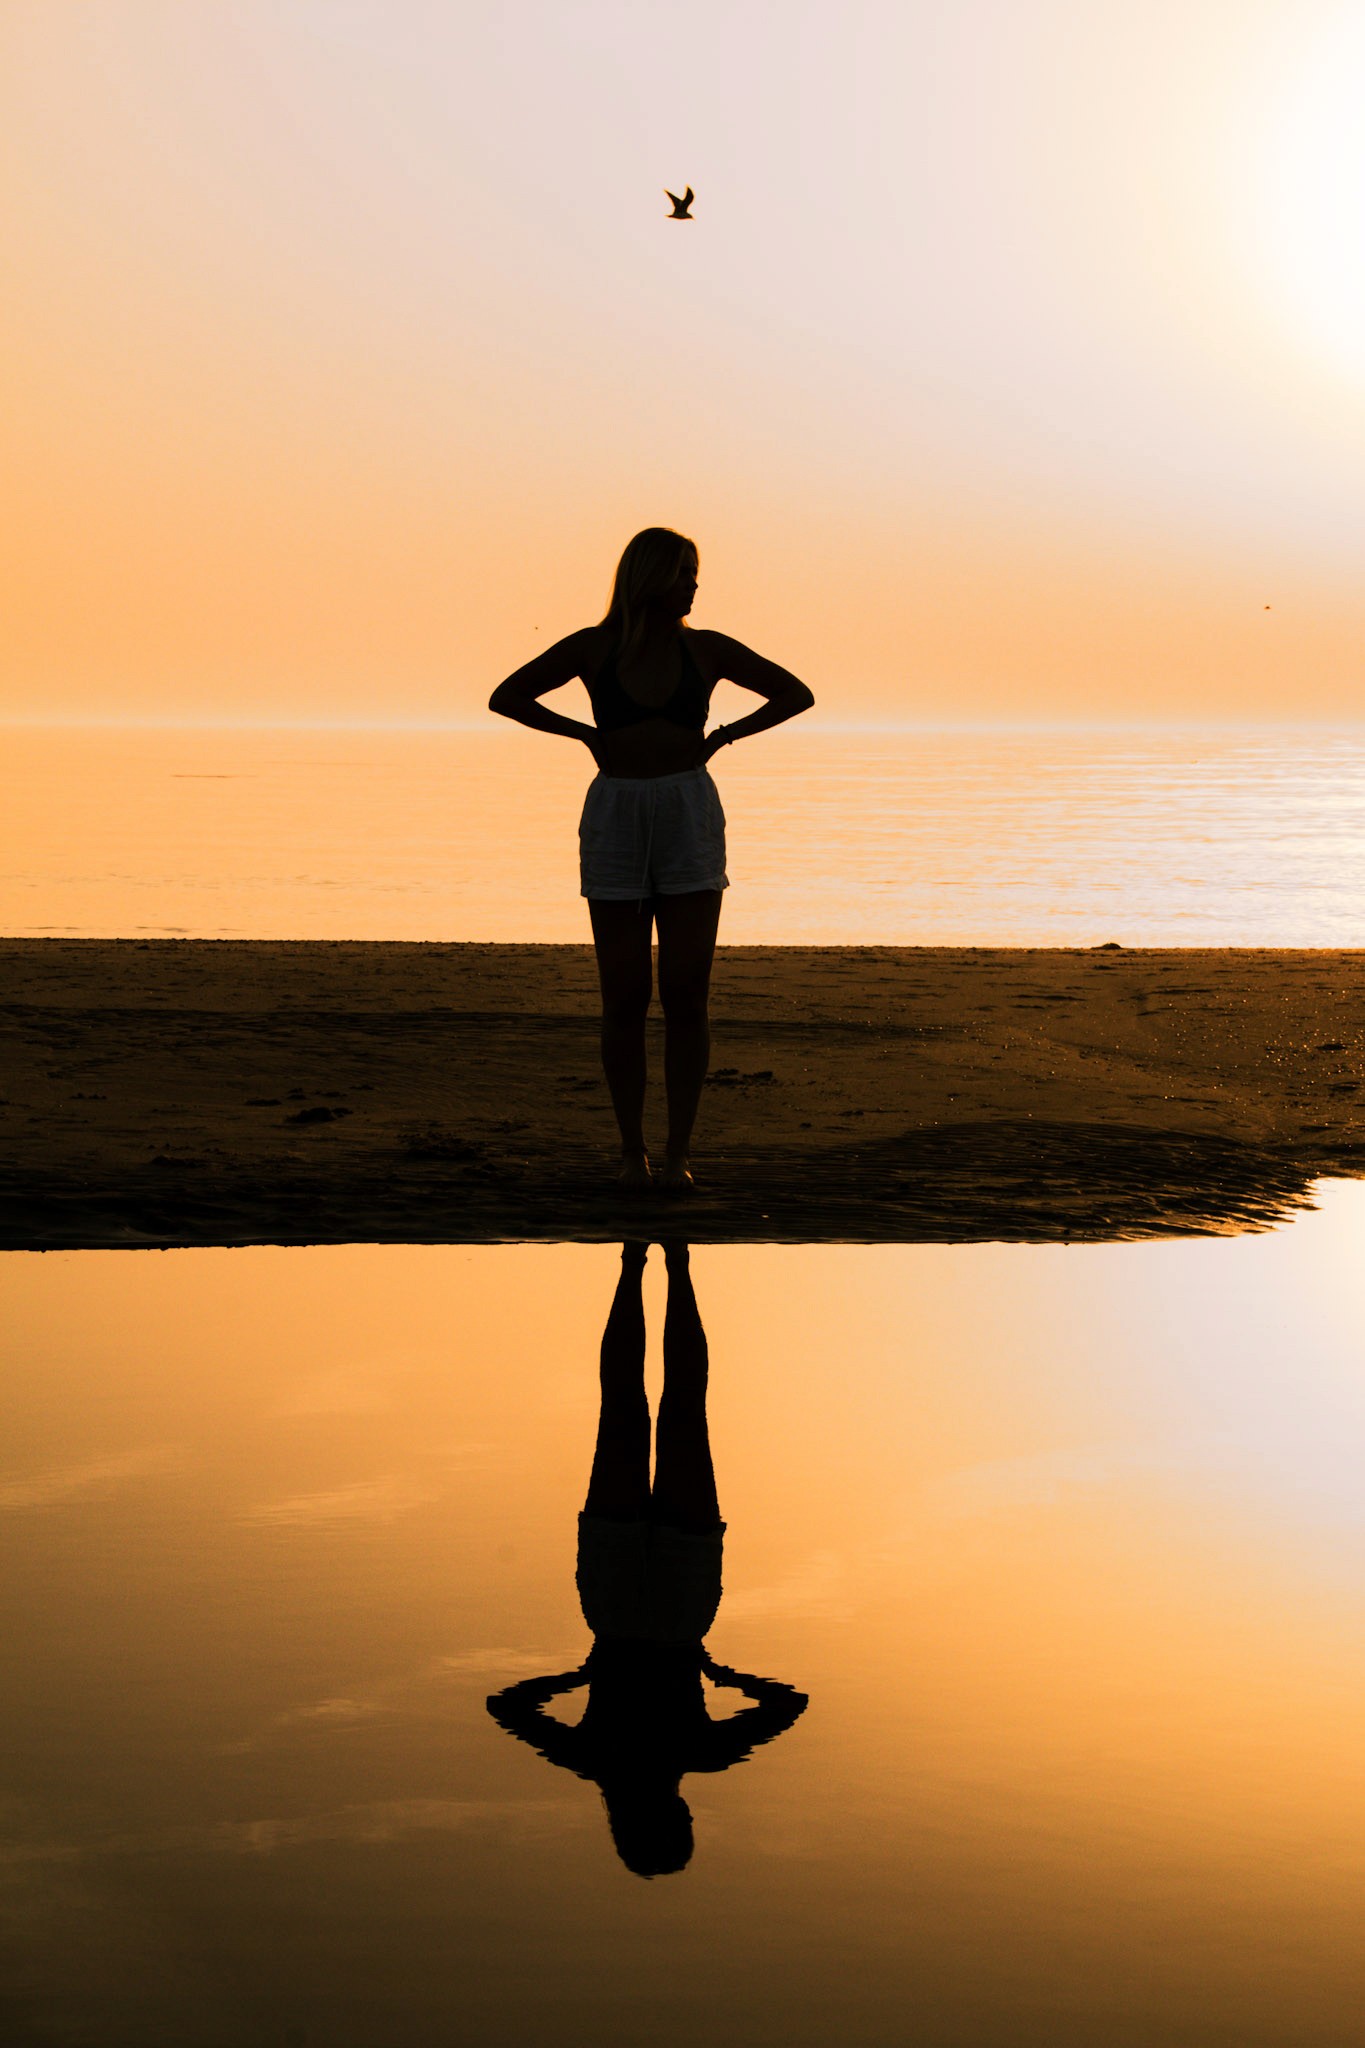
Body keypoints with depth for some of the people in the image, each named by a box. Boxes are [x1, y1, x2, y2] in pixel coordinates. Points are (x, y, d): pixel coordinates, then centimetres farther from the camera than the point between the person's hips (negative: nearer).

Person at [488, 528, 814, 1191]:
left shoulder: (706, 649, 3)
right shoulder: (592, 648, 1)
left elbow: (797, 694, 12)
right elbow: (505, 698, 10)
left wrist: (723, 737, 3)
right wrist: (584, 734, 3)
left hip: (691, 819, 0)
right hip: (615, 820, 0)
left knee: (686, 995, -5)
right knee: (624, 999, 0)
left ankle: (679, 1150, 3)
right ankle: (631, 1149, 12)